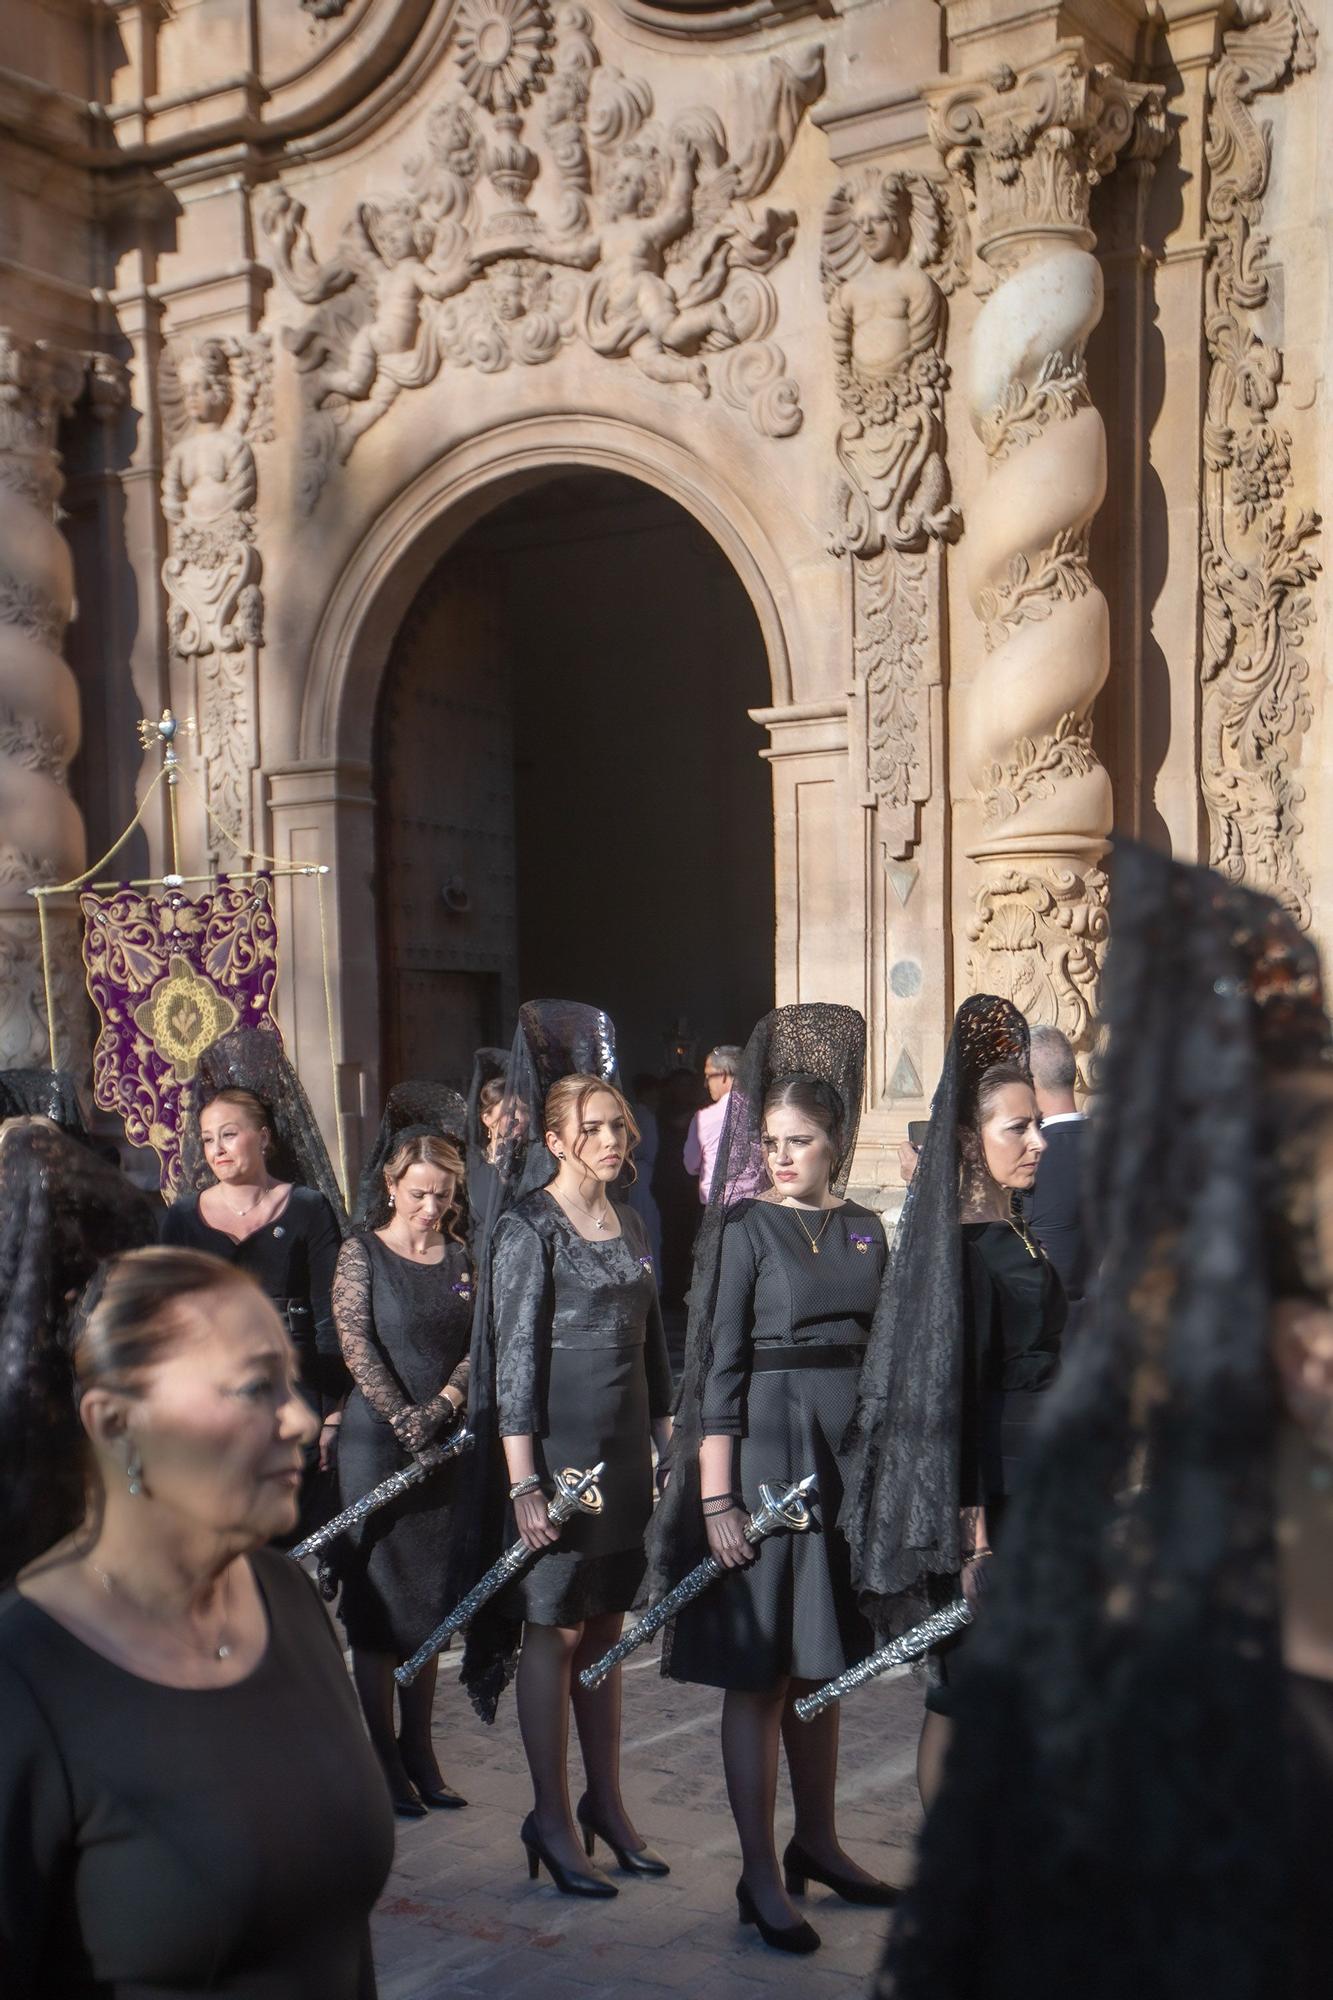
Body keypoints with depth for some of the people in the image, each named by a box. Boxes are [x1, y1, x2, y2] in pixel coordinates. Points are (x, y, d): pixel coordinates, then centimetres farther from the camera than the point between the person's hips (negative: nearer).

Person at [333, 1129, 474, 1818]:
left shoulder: (464, 1258, 9)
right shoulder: (361, 1252, -1)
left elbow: (479, 1345, 3)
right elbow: (357, 1346, -9)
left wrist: (439, 1409, -11)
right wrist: (402, 1418, -16)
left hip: (446, 1445, 4)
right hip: (375, 1443, -4)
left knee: (429, 1603, 9)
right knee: (378, 1601, 1)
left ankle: (419, 1751, 18)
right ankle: (383, 1758, 8)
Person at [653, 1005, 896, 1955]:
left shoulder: (865, 1229, 8)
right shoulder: (745, 1226, -5)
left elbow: (879, 1351, 13)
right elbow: (719, 1364, -9)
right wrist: (715, 1497, -14)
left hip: (850, 1455, 5)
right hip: (767, 1448, -5)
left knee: (822, 1661, 16)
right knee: (761, 1670, 0)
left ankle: (817, 1842, 30)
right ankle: (761, 1877, 9)